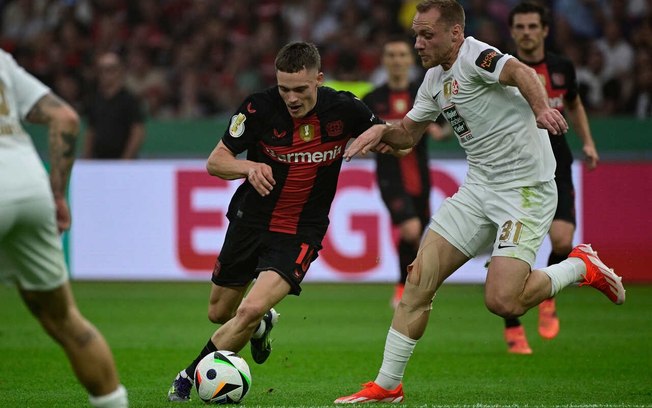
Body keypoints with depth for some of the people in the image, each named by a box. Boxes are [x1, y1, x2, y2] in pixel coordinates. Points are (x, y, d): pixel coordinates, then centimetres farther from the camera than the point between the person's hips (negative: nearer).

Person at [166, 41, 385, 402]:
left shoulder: (343, 108, -13)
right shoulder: (260, 107, -15)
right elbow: (215, 161, -7)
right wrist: (248, 167, -29)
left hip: (300, 233, -2)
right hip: (250, 220, 2)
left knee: (251, 309, -22)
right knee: (219, 313, 17)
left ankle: (191, 376, -4)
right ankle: (263, 324, 51)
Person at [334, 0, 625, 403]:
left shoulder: (474, 55, -15)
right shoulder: (435, 79, 13)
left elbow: (522, 73, -34)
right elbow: (409, 133, 27)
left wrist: (540, 108, -56)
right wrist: (382, 131, 3)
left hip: (526, 188, -8)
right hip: (478, 187, 8)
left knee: (503, 301, -20)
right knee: (420, 278, -1)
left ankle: (581, 266, 6)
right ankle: (387, 385, 7)